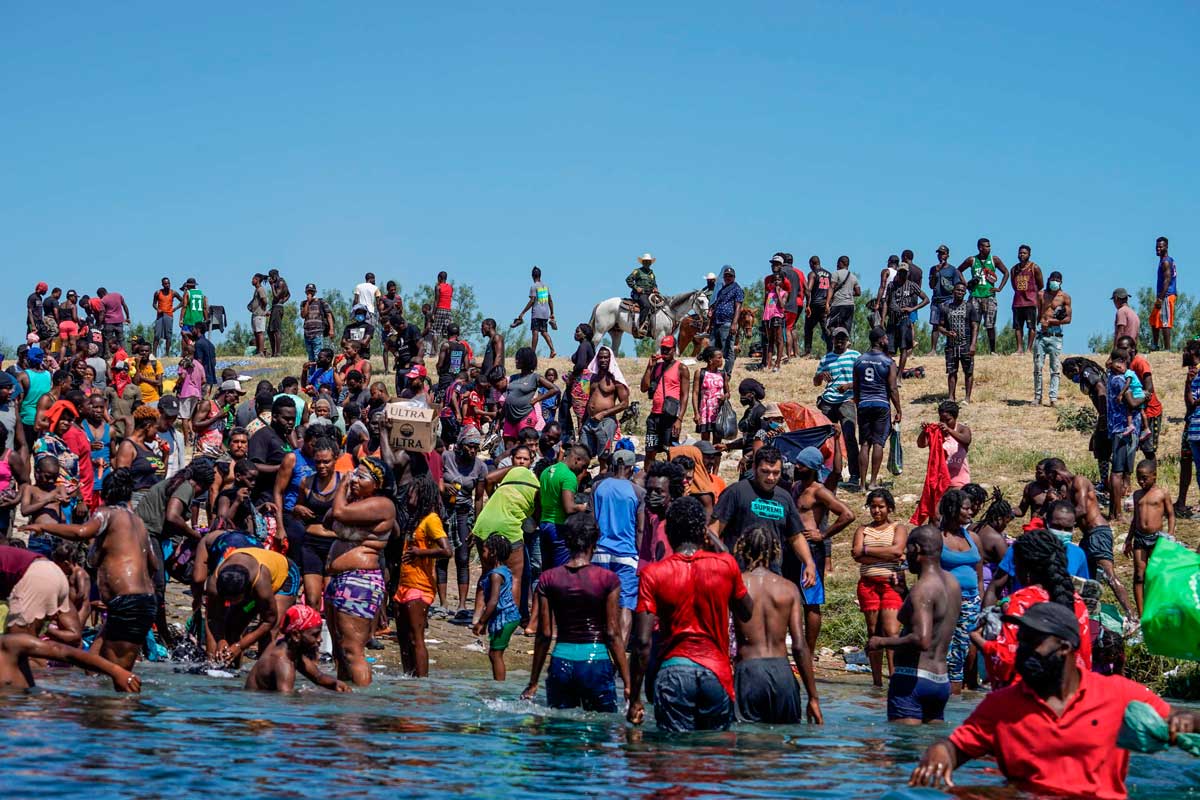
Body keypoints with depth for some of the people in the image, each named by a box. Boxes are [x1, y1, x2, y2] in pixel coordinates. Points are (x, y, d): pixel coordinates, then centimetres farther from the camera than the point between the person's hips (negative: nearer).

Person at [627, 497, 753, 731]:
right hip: (717, 673, 1)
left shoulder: (653, 574, -3)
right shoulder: (726, 565, 1)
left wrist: (634, 699, -2)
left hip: (674, 671, -1)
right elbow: (746, 613, 20)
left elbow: (643, 642, -8)